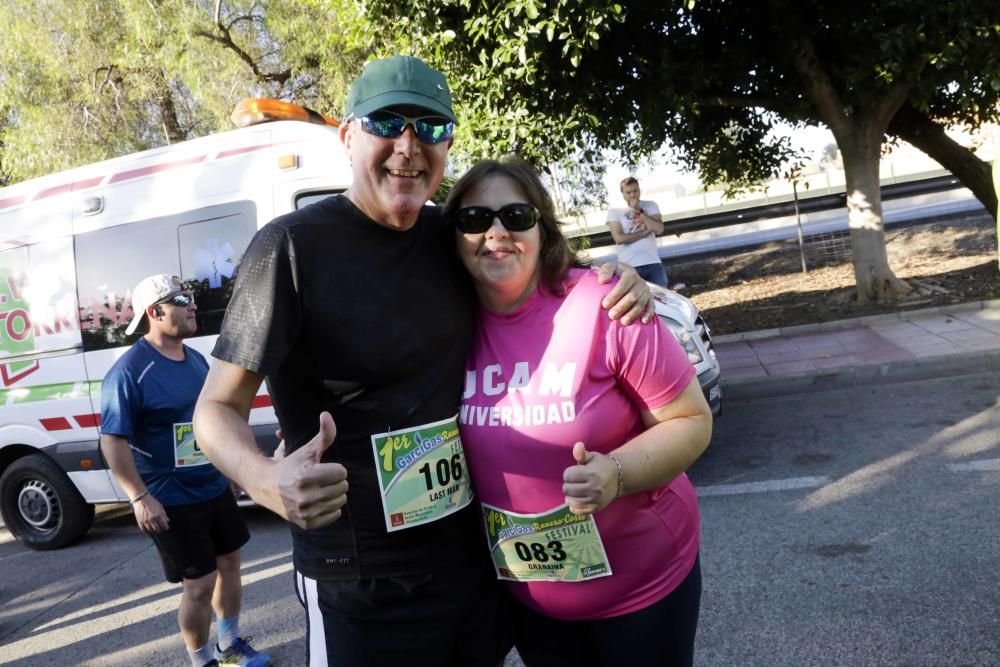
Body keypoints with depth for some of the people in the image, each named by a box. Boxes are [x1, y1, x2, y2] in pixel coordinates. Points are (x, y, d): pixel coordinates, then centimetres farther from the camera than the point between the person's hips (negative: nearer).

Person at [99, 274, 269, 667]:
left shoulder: (196, 360, 7)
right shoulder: (130, 370, -18)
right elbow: (112, 440, -21)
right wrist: (141, 497, -26)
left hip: (215, 488, 8)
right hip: (170, 500, -8)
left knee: (229, 564, 17)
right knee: (199, 584, -1)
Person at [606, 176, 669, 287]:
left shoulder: (651, 206, 10)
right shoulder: (614, 211, 3)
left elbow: (659, 229, -7)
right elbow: (619, 238, -11)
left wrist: (638, 211, -7)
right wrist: (645, 232, -7)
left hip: (653, 264, 3)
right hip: (629, 267, -2)